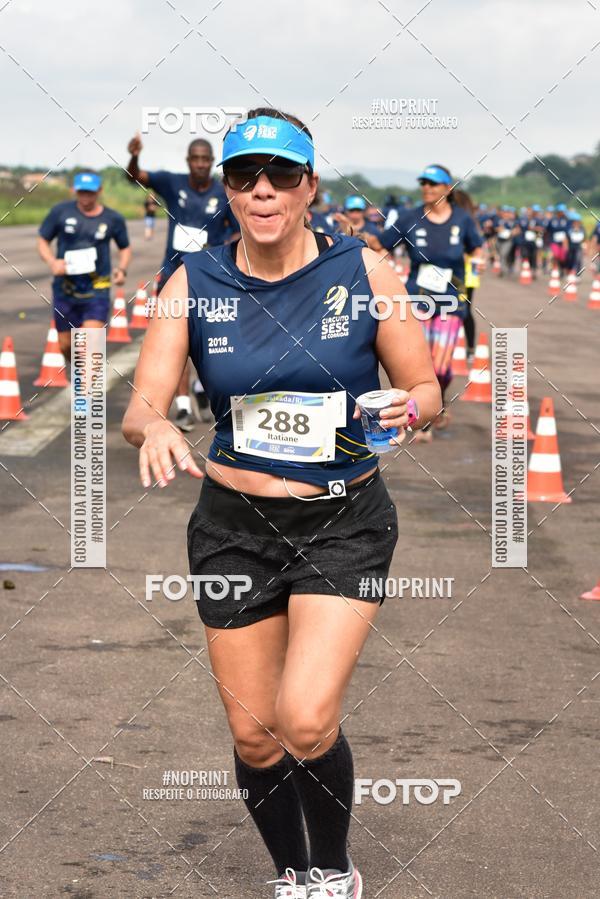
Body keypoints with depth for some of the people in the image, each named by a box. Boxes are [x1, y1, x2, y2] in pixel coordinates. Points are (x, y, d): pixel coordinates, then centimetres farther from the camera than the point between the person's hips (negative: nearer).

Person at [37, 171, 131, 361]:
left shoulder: (113, 219, -1)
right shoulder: (61, 212, -2)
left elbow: (125, 248, 15)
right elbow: (43, 240, 6)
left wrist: (122, 269, -4)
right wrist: (52, 262, -14)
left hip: (97, 291, -2)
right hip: (65, 289, 2)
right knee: (66, 346, 10)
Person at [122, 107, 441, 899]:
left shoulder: (362, 271, -6)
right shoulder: (195, 283, -3)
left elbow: (427, 391, 2)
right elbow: (139, 409, -7)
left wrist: (410, 408, -23)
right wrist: (154, 427, -31)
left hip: (345, 521, -2)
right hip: (234, 527, 2)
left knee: (306, 719, -18)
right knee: (253, 734, 7)